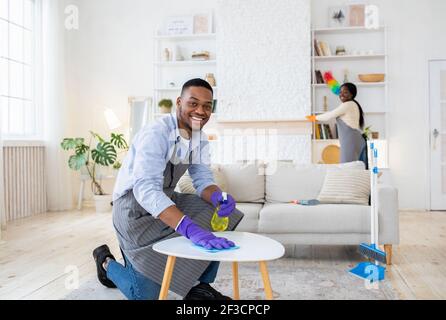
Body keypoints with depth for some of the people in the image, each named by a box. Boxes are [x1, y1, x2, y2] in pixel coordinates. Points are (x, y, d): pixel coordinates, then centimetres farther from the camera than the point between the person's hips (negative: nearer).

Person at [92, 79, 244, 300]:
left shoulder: (200, 139, -1)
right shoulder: (155, 134, -26)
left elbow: (203, 180, -1)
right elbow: (145, 189, -39)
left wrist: (218, 197, -27)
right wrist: (191, 229, -51)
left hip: (166, 200, 8)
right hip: (135, 208, -7)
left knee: (221, 214, -8)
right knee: (146, 294, -9)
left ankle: (199, 287, 5)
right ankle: (107, 262, 20)